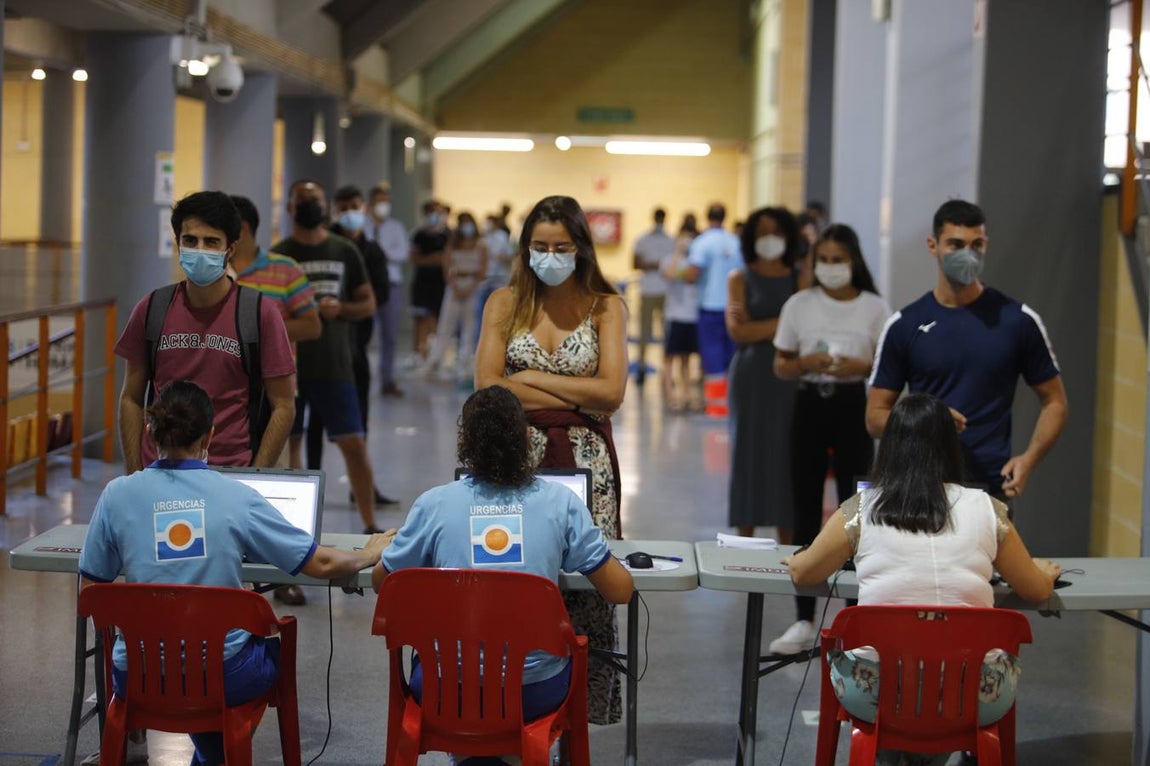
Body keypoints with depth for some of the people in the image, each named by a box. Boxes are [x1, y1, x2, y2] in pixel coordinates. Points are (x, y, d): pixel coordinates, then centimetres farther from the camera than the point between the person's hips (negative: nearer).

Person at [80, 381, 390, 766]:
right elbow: (323, 564, -4)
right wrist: (371, 554, 17)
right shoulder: (237, 497, -8)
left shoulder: (118, 494, -5)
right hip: (222, 678, -1)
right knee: (276, 649, 33)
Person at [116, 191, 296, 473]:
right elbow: (131, 400, 12)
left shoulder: (260, 314, -2)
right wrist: (135, 479, 4)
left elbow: (283, 407, 0)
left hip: (230, 475, -2)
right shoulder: (151, 310, 6)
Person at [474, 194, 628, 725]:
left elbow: (611, 393, -7)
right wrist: (577, 398, -8)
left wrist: (532, 379, -7)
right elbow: (487, 386, -5)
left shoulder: (605, 307, 5)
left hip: (585, 464, 0)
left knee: (585, 585, -4)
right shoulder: (505, 303, 7)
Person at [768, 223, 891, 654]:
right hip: (810, 405, 2)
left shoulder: (875, 308, -1)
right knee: (806, 513, 4)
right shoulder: (799, 304, 3)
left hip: (853, 407, -1)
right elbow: (781, 366, 6)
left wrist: (859, 367, -17)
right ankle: (804, 621, 10)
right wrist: (806, 364, -15)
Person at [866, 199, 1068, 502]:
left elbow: (1054, 402, 9)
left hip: (990, 487, -1)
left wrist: (1029, 459, -9)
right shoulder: (905, 325, 4)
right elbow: (876, 416, 7)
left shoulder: (1017, 320, 3)